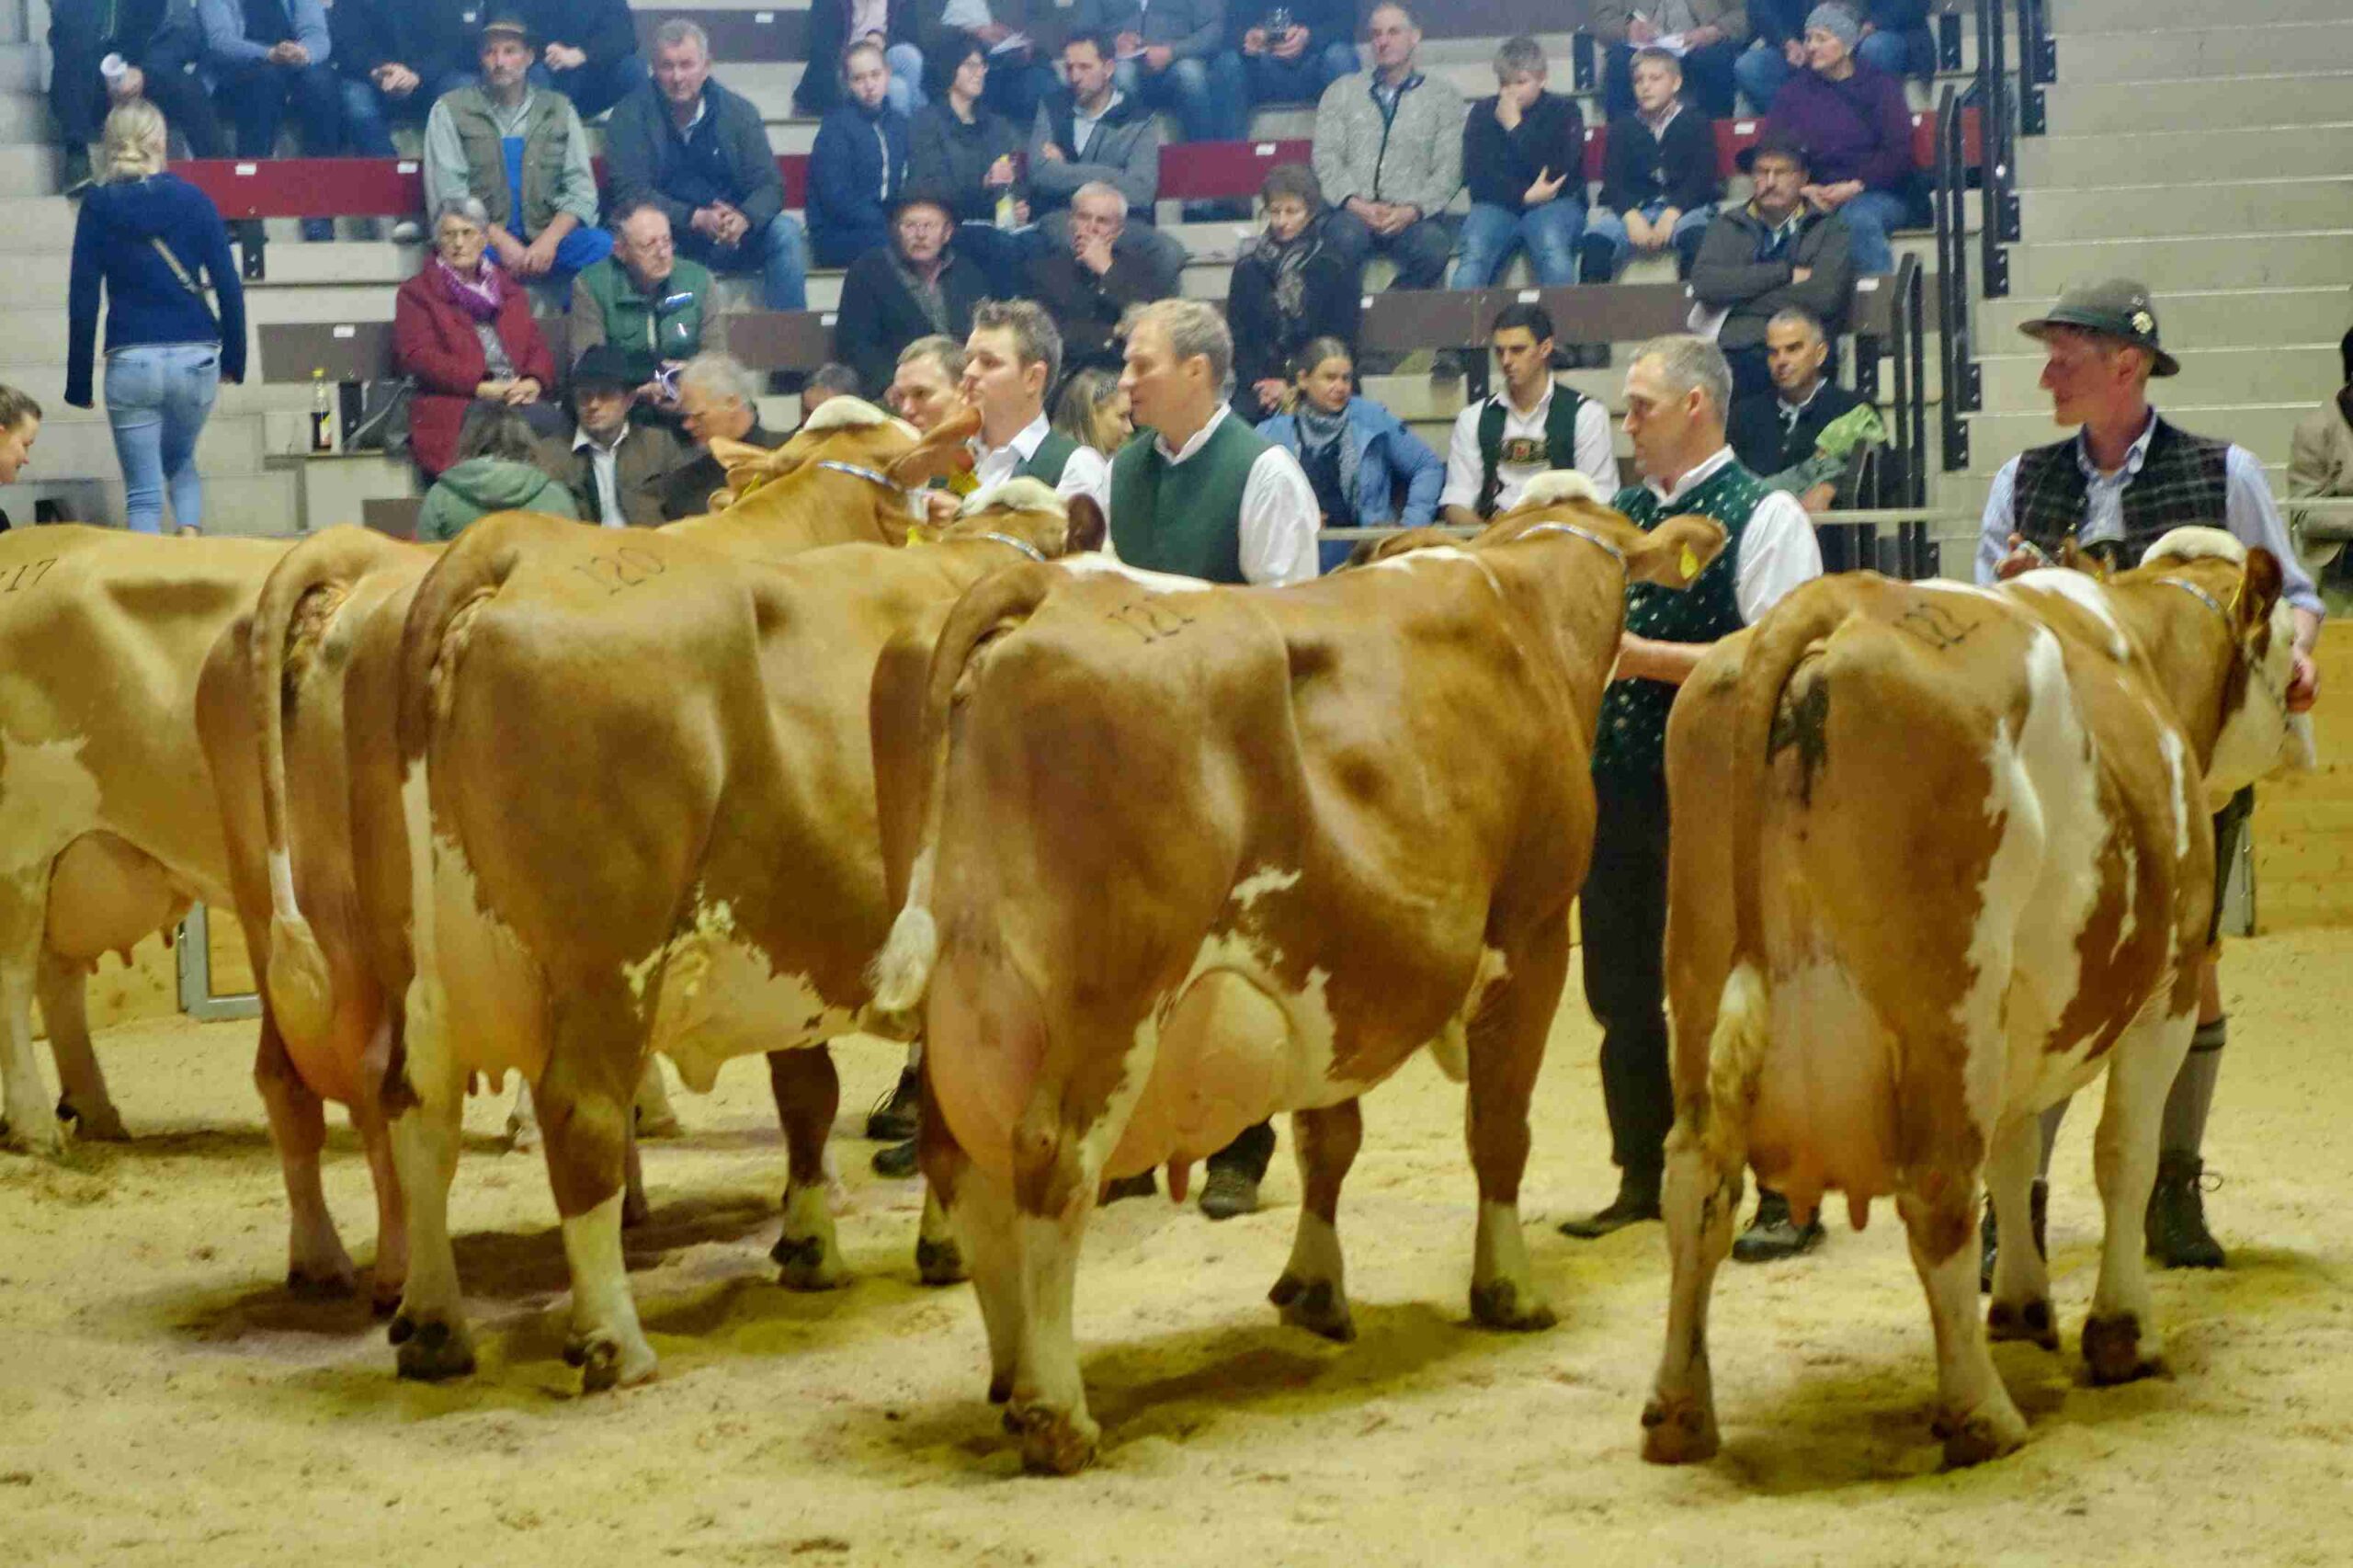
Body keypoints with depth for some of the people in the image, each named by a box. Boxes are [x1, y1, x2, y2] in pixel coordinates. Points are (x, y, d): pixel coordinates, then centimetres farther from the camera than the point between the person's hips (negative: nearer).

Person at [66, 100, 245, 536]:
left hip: (131, 361, -1)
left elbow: (82, 298, -1)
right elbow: (228, 286, -1)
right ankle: (192, 541, 2)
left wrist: (79, 381, 5)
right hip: (196, 356, 2)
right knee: (181, 462, 26)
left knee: (143, 492, 7)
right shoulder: (194, 200, 2)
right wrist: (234, 359, 10)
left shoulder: (97, 207, 1)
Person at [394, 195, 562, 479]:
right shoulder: (417, 293, 14)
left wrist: (534, 382, -6)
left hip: (519, 397, 5)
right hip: (456, 406, -5)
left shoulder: (507, 290, 29)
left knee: (556, 419, -33)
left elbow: (537, 346, 20)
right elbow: (418, 357, -1)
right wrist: (481, 386, -13)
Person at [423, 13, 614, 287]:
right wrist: (500, 241, -16)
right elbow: (448, 196, -3)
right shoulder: (450, 110, 5)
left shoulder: (559, 110, 13)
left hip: (546, 237, 2)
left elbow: (581, 191, 5)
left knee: (603, 246, -28)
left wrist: (549, 240, -14)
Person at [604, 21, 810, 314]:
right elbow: (630, 192, -12)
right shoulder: (630, 116, -4)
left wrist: (743, 219, -27)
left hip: (731, 236, 2)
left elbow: (769, 185, -2)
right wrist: (697, 219, -26)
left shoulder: (739, 111, 2)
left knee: (784, 231, -23)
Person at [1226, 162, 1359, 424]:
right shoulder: (1248, 269, 13)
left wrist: (1292, 386, -8)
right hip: (1261, 383, 2)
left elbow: (1341, 341, 2)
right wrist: (1257, 381, -7)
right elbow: (1237, 338, 11)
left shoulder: (1333, 269, 5)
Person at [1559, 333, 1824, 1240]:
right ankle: (1643, 1178, 24)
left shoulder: (1763, 517, -7)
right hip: (1618, 789, 7)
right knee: (1621, 994, 12)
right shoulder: (1621, 512, 14)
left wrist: (1647, 657, -18)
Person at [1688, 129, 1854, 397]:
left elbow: (1825, 295, -4)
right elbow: (1704, 282, 3)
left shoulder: (1828, 228, 14)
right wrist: (1786, 273, 0)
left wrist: (1738, 299, 1)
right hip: (1733, 351, 1)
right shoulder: (1727, 224, 21)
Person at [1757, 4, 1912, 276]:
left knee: (1859, 216, -37)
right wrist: (1805, 190, -11)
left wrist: (1855, 187, -13)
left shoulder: (1880, 86, 10)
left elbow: (1898, 152, 0)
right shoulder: (1793, 93, 17)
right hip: (1813, 196, 1)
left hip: (1872, 194, -1)